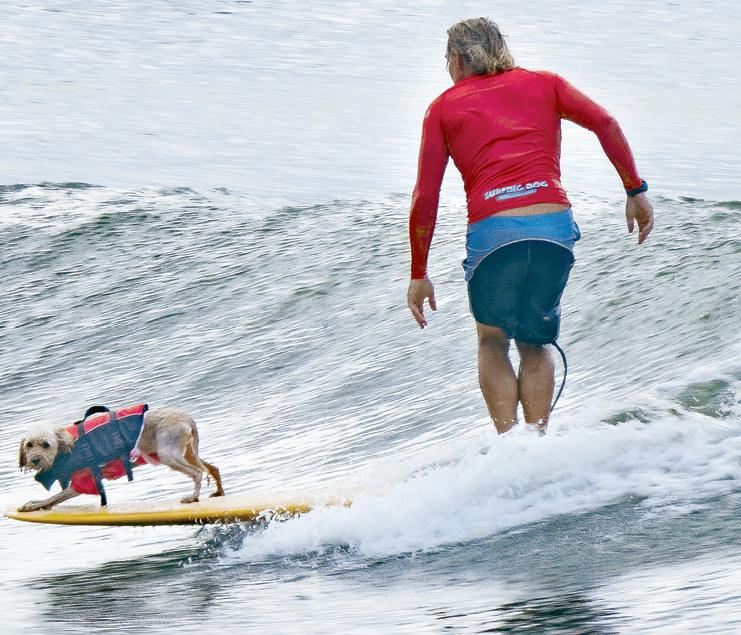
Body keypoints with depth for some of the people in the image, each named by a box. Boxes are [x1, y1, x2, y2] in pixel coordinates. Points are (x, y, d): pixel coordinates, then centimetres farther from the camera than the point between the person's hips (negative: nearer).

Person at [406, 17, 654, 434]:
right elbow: (605, 123, 7)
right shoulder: (543, 83, 22)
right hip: (555, 225, 2)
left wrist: (419, 274, 15)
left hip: (492, 231, -2)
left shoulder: (445, 107, 17)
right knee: (535, 344, 21)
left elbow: (426, 198, 11)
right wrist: (635, 190, 9)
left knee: (493, 345, 19)